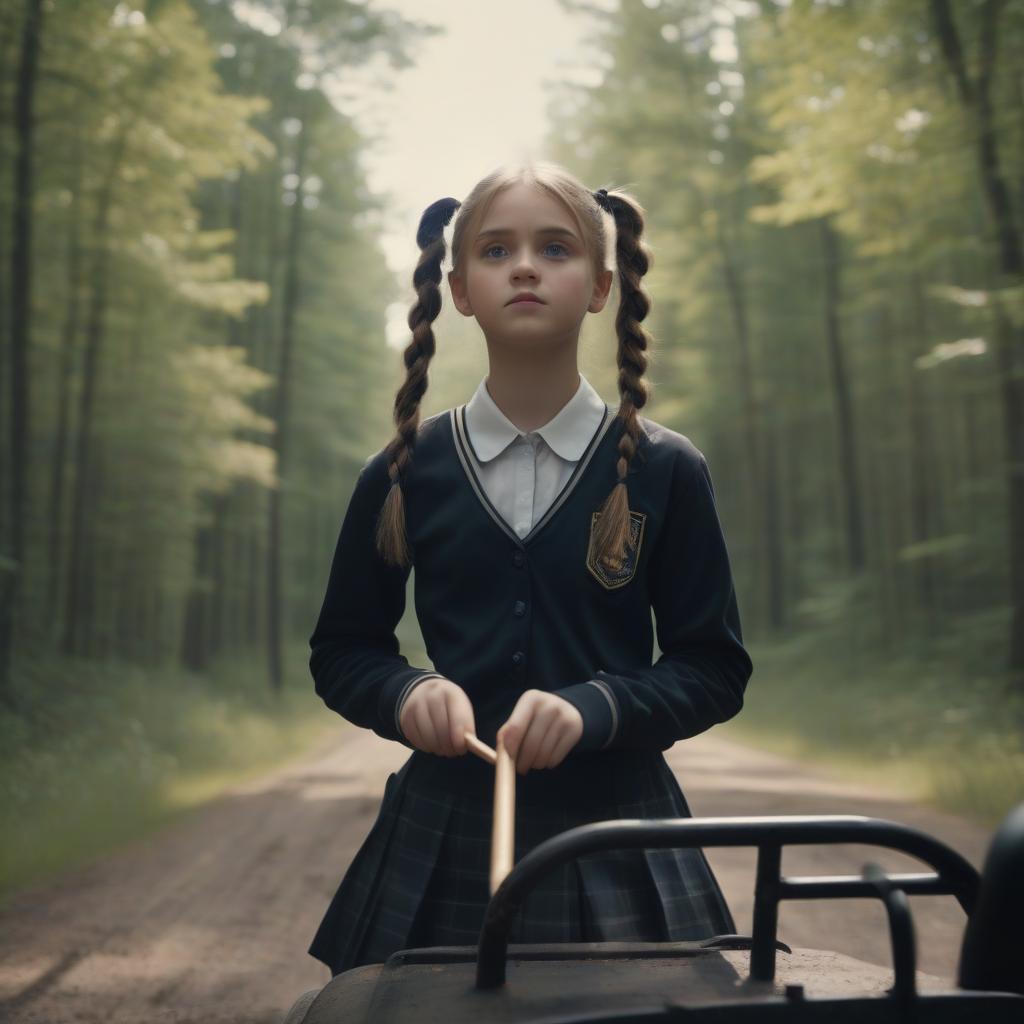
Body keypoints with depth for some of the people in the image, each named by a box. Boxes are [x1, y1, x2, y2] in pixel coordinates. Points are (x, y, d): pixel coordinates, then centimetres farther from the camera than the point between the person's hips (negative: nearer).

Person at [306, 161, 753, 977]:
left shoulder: (665, 471, -3)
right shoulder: (403, 473, 1)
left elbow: (716, 667, 0)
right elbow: (342, 652, 10)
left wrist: (594, 708, -18)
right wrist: (408, 692, -12)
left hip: (614, 839, -1)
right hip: (443, 837, 1)